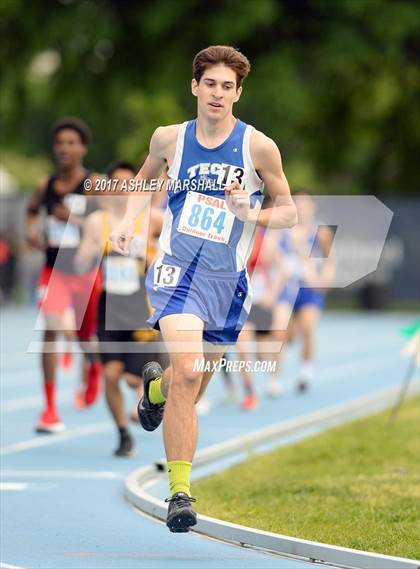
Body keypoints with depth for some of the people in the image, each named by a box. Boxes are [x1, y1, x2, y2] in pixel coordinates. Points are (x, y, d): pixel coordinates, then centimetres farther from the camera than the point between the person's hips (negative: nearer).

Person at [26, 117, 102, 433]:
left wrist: (75, 220, -29)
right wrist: (32, 230, 2)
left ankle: (93, 366, 54)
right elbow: (32, 209, 22)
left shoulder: (95, 185, -11)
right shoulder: (46, 185, 0)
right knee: (51, 329, -18)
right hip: (54, 271, 1)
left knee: (86, 336, 14)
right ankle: (50, 409, -15)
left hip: (86, 273, -1)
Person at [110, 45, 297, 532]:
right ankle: (180, 492, -22)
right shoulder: (170, 138, 2)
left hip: (227, 281, 2)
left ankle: (155, 386, 54)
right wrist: (128, 220, 7)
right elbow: (146, 177, 24)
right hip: (177, 268, -2)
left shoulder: (258, 146, -4)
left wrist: (249, 213, -16)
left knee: (191, 391, 14)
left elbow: (288, 212, 4)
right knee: (187, 370, -25)